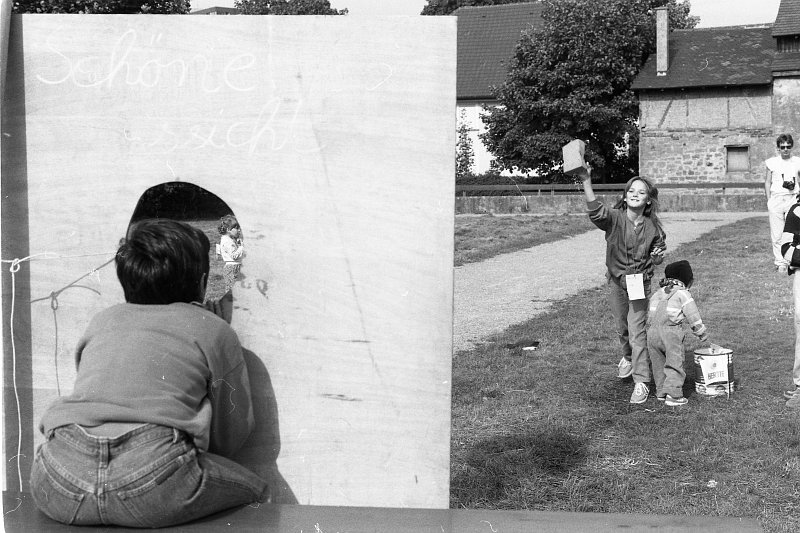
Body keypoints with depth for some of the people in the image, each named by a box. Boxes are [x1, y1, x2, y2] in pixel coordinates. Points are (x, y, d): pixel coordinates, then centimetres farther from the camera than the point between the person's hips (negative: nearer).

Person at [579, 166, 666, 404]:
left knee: (637, 332, -7)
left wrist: (658, 256, -19)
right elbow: (595, 210, -37)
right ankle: (628, 357, 50)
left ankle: (641, 382, 1)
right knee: (622, 328, 19)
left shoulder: (652, 227, -8)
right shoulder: (614, 218, -14)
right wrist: (586, 181, -50)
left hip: (640, 283, -1)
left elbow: (656, 260, 7)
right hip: (616, 281, 1)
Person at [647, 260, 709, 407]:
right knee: (675, 364, 0)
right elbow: (693, 317, 3)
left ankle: (661, 392, 21)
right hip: (670, 331, -6)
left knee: (659, 364, 17)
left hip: (652, 332, 6)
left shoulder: (657, 294, 22)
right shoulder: (683, 294, 3)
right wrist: (703, 334, 14)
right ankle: (673, 394, -7)